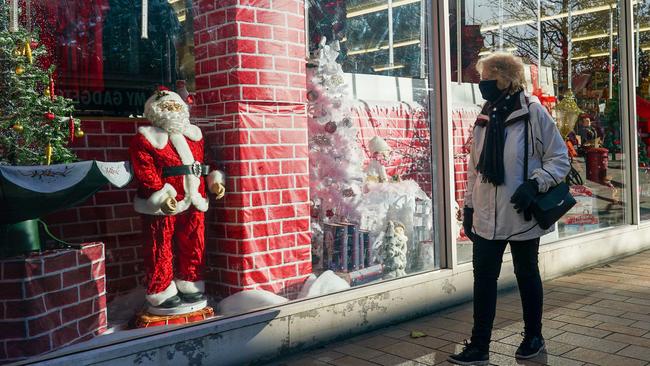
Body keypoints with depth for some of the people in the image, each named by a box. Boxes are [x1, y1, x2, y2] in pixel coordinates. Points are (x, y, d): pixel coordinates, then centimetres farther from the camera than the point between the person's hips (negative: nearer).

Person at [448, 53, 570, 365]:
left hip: (522, 216, -4)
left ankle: (533, 336, 32)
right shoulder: (484, 117, 6)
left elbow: (560, 159, -6)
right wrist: (469, 205, 11)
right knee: (483, 278, 4)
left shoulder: (533, 112, -9)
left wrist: (534, 184, -21)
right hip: (487, 217, 4)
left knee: (526, 275, 13)